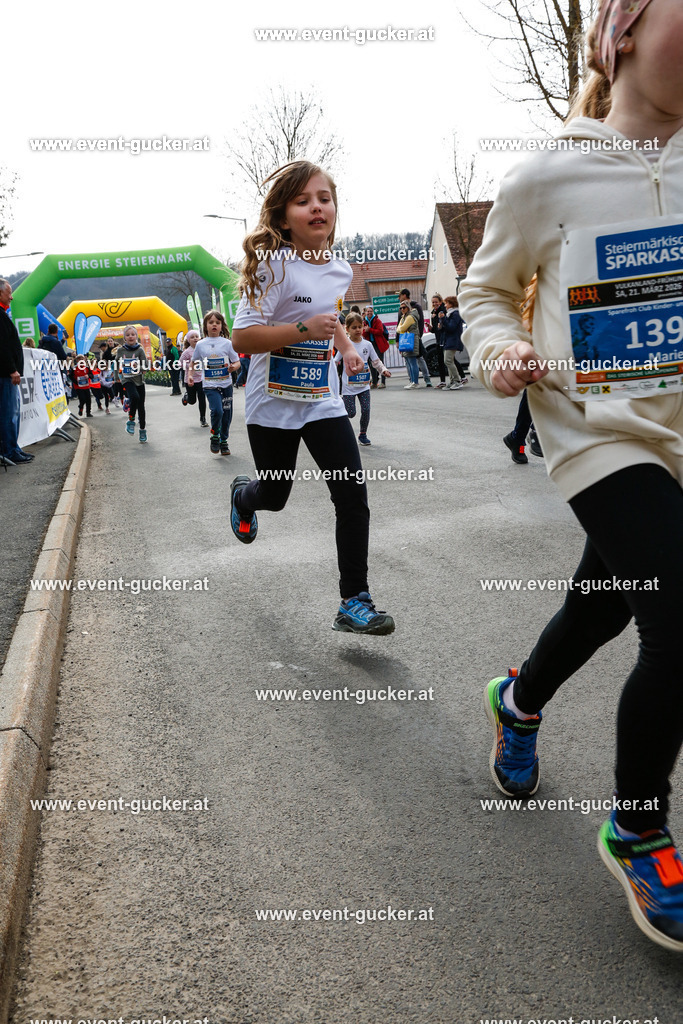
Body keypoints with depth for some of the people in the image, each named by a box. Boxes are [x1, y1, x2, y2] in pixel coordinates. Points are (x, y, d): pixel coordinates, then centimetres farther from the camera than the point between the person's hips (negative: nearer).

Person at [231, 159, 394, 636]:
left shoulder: (341, 270, 4)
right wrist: (305, 330, -30)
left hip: (323, 401, 4)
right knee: (274, 497, 14)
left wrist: (347, 348, 14)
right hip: (274, 404, -4)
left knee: (353, 495, -9)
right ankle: (242, 495, 53)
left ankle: (355, 602, 0)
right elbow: (243, 337, -22)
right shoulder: (277, 266, -16)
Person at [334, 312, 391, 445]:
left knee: (366, 410, -4)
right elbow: (335, 362, -2)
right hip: (349, 386, -3)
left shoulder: (367, 344, 3)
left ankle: (363, 434, 15)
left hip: (364, 385, 3)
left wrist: (383, 370, -8)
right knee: (351, 413, -4)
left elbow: (376, 361, 8)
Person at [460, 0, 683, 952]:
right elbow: (487, 289, 8)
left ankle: (519, 699, 50)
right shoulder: (550, 181, -4)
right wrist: (499, 353, -11)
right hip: (602, 430, -5)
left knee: (603, 605, 18)